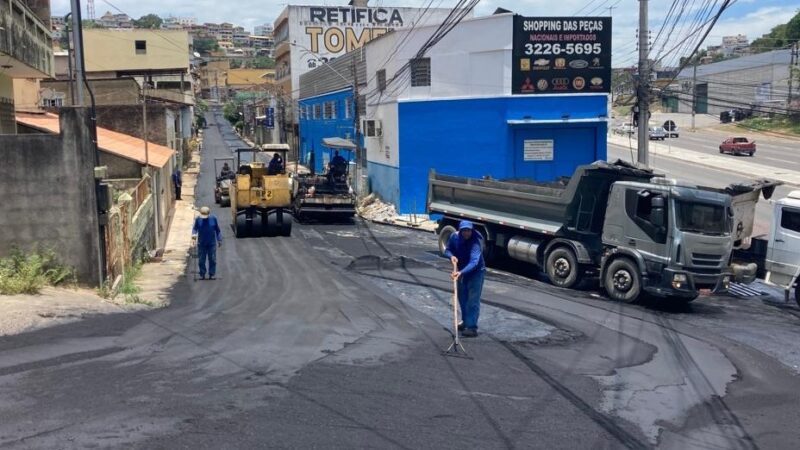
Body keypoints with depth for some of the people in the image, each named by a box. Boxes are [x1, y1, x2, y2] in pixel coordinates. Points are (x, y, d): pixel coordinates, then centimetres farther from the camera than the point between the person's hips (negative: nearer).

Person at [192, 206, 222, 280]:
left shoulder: (213, 218, -2)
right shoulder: (198, 219, -3)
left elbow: (217, 230, 5)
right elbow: (194, 228, 4)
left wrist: (219, 240, 6)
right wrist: (194, 234, -18)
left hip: (212, 243, 0)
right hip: (201, 244, 0)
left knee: (212, 260, 2)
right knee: (201, 260, 4)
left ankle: (211, 274, 12)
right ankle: (202, 274, 15)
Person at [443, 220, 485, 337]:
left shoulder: (475, 243, -32)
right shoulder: (454, 237, -14)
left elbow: (474, 262, -42)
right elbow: (448, 250, 1)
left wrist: (461, 272, -56)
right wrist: (451, 256, -23)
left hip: (476, 272, -6)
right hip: (462, 271, 6)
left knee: (473, 300, -13)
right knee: (462, 298, 15)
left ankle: (472, 327, -14)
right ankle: (466, 322, 32)